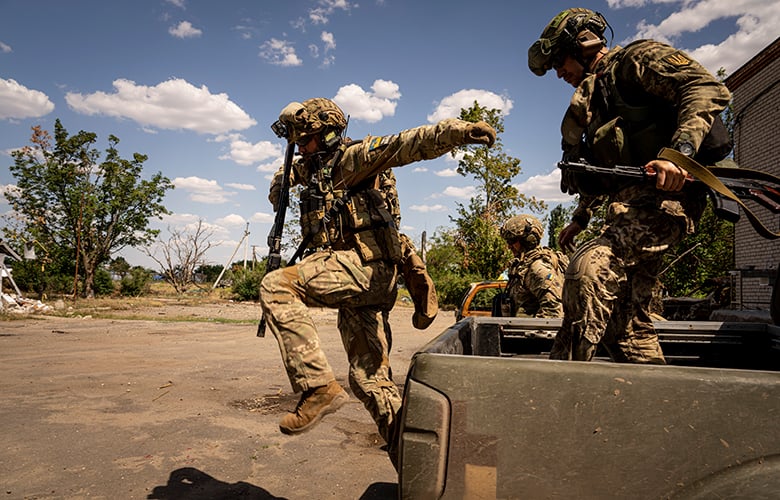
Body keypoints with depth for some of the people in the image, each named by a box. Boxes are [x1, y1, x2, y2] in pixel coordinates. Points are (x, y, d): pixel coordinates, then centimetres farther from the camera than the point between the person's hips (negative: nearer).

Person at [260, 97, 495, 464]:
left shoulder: (352, 158, 0)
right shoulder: (316, 172, 25)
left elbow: (404, 144, -18)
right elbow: (276, 196, 41)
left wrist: (457, 131, -33)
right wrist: (290, 171, 24)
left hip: (364, 263, -9)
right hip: (358, 280, 9)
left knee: (276, 286, -24)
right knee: (369, 379, 9)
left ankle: (319, 386, -24)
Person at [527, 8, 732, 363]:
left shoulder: (637, 58, 3)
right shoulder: (595, 94, 28)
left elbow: (708, 89, -14)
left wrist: (680, 151, -28)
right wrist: (580, 218, 32)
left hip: (662, 195, -10)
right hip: (629, 206, 10)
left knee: (589, 269, -30)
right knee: (626, 321, 7)